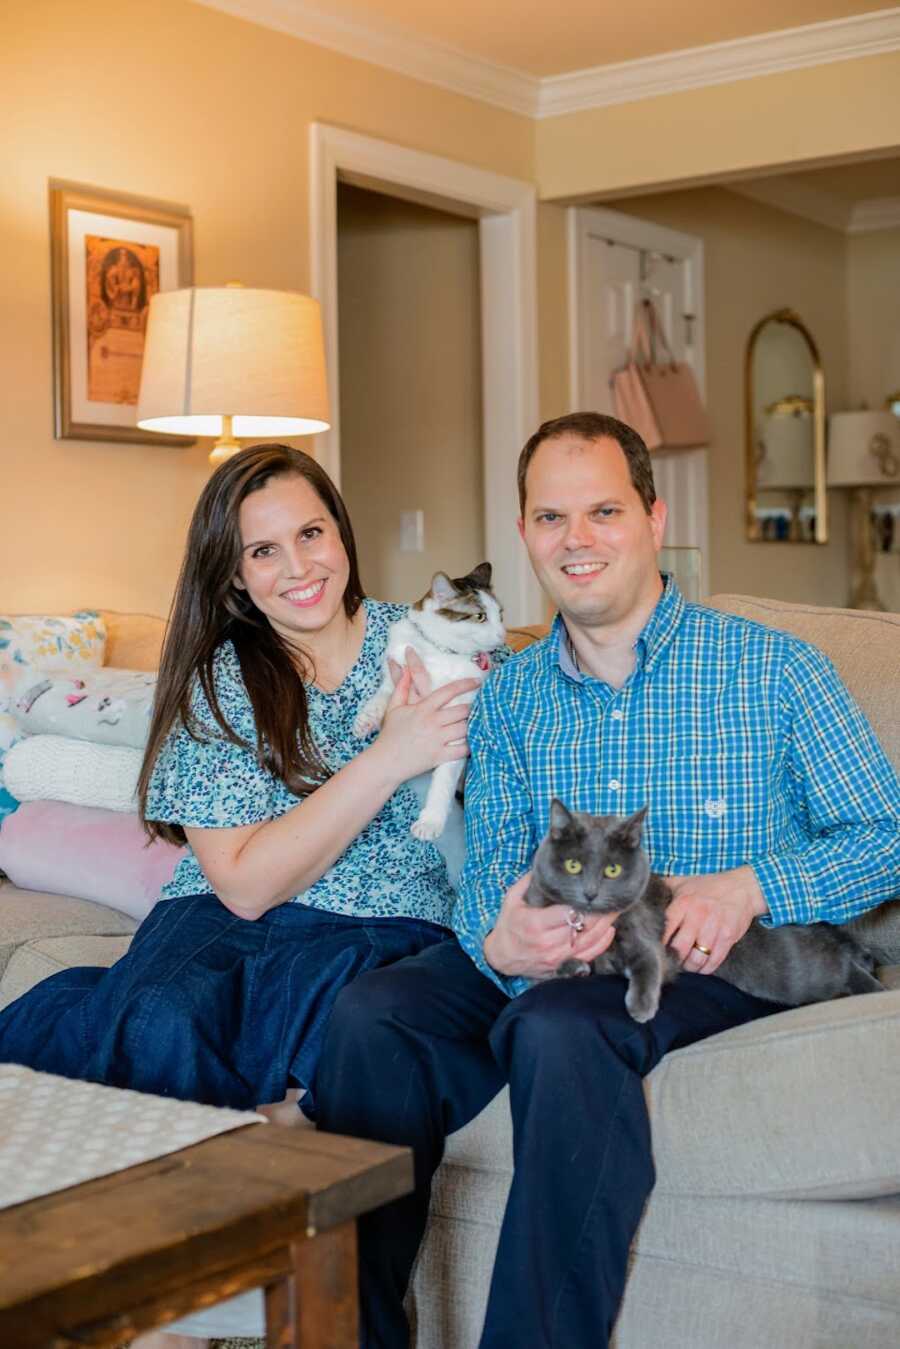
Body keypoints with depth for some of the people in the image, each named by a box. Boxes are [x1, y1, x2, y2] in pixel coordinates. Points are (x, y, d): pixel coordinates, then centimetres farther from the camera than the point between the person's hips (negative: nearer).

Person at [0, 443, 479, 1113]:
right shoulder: (215, 683, 2)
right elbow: (245, 886, -8)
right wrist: (388, 759, -16)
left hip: (389, 933, 1)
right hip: (223, 922, -1)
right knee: (162, 1022, -34)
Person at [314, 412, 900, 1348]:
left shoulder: (771, 670, 1)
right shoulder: (508, 696, 13)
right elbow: (491, 863, 5)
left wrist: (750, 886, -19)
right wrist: (500, 942, -21)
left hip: (717, 969, -4)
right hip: (543, 965, 4)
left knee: (559, 1023, -35)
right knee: (373, 1009, -22)